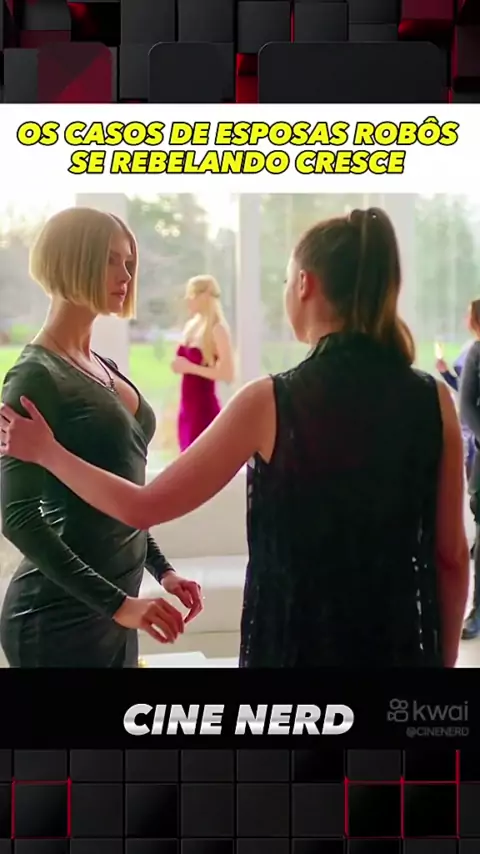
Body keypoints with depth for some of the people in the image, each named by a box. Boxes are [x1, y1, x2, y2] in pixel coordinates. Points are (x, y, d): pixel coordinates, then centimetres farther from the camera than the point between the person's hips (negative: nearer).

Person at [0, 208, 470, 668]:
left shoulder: (270, 402, -15)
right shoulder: (433, 400, -7)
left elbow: (144, 507, -8)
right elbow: (451, 556, -2)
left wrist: (47, 452, 6)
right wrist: (443, 657, 13)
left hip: (297, 643, -2)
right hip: (403, 643, 3)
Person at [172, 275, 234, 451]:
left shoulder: (217, 329, -11)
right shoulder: (192, 326, 12)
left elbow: (227, 374, -18)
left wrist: (190, 367, -18)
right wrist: (179, 365, 6)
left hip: (205, 408, -8)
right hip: (187, 407, 8)